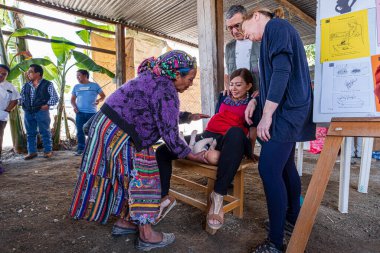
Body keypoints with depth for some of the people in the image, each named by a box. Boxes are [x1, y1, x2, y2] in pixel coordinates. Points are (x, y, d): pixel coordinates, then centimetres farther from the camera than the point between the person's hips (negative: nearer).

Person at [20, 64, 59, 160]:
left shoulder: (47, 84, -3)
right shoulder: (26, 86, 13)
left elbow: (55, 97, -7)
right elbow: (21, 97, 22)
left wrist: (47, 105, -14)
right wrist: (23, 105, 8)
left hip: (41, 112, -5)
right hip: (28, 112, 6)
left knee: (45, 132, 1)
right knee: (30, 133, 10)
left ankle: (48, 151, 10)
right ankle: (32, 152, 20)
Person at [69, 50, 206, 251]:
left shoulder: (154, 79, 12)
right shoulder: (165, 91, -19)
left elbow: (166, 116, 21)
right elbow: (168, 132, -19)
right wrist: (191, 155, -8)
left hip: (108, 125, 10)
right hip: (120, 134, -10)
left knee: (129, 177, 18)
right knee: (140, 178, -1)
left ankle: (123, 221, 33)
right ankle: (146, 235, 10)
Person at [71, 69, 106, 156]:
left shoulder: (95, 85, 5)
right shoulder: (76, 87, 15)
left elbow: (103, 95, 6)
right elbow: (72, 99, 18)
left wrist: (99, 100, -15)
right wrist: (74, 106, -1)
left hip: (92, 113, -2)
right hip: (80, 113, 3)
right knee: (80, 131, 1)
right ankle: (80, 149, 7)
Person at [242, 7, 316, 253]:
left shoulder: (275, 26, -5)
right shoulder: (278, 31, 25)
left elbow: (282, 72, -20)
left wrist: (266, 115, -22)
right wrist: (255, 101, 12)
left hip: (286, 111, -10)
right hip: (288, 110, 10)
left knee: (269, 170, -11)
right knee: (286, 165, 16)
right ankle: (293, 215, 32)